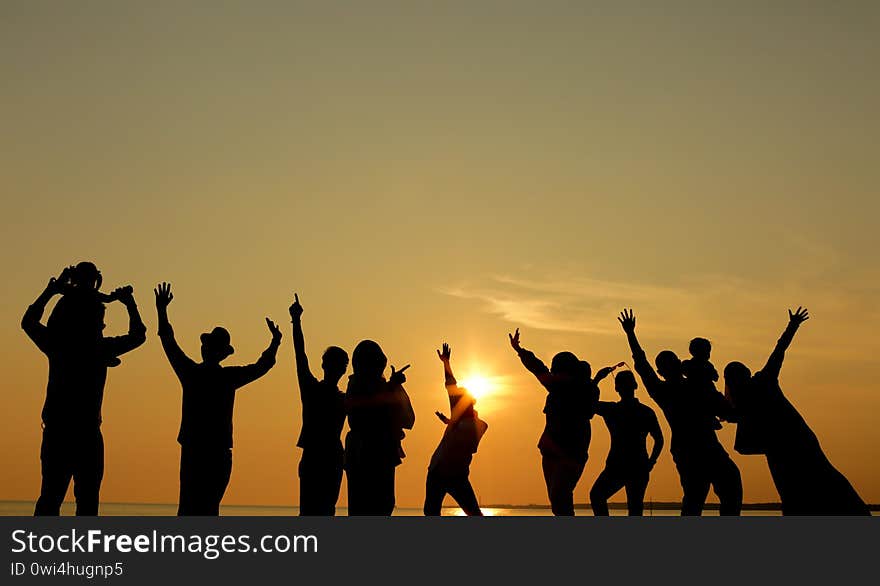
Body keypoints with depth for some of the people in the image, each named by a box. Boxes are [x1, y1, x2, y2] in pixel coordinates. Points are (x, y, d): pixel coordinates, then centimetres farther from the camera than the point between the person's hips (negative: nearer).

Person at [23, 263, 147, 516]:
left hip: (55, 431, 3)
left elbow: (28, 321, 20)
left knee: (50, 497, 8)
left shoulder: (55, 345, -1)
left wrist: (51, 290, 25)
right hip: (87, 435, -3)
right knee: (87, 500, 2)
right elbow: (138, 335, 10)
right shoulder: (101, 349, -8)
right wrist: (130, 304, 21)